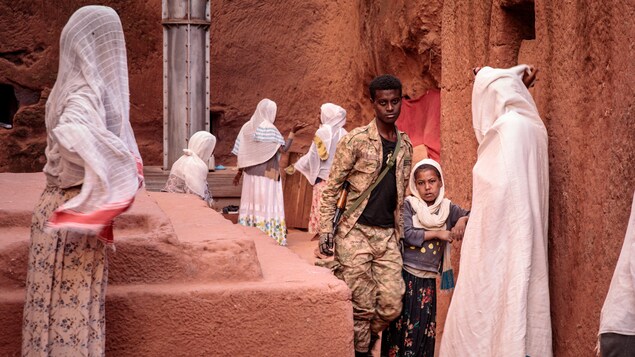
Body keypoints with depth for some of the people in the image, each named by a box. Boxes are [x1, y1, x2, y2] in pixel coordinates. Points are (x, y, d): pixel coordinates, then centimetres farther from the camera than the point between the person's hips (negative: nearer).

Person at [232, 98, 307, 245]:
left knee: (251, 201, 11)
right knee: (267, 204, -1)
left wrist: (239, 172, 15)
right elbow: (283, 149, -17)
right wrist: (293, 132, -13)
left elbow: (242, 152, 8)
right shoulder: (268, 128, -13)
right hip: (267, 173, -6)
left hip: (250, 173, 6)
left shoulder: (247, 127, 6)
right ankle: (268, 236, 0)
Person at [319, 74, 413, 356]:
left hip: (387, 235, 5)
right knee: (362, 307, -4)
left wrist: (400, 232, 18)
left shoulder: (405, 146, 12)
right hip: (355, 232, -5)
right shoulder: (355, 140, -6)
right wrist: (325, 230, -10)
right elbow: (331, 188, -4)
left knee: (391, 306, 0)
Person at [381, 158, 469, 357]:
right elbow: (406, 235, -13)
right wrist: (438, 234, -13)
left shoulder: (448, 208, 8)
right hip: (405, 275, -3)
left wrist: (463, 220, -21)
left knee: (423, 330, 5)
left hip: (428, 280, 3)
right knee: (401, 326, -3)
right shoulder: (408, 205, -1)